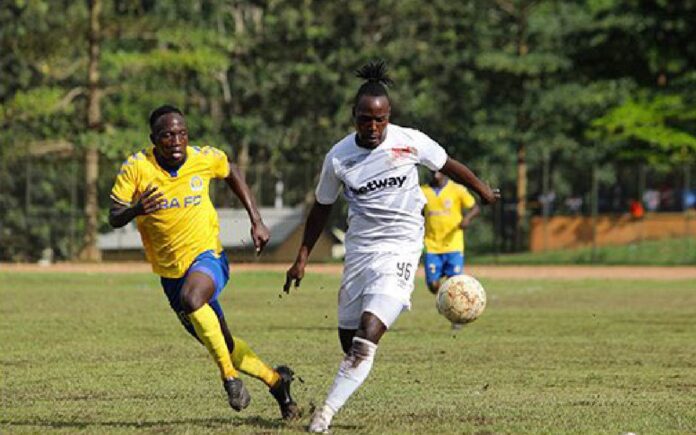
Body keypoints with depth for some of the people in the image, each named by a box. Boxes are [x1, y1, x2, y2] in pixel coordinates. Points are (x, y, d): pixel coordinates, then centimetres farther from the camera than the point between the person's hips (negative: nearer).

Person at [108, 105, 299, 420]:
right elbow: (114, 218, -14)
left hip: (207, 255, -3)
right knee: (222, 344, 13)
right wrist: (135, 210, -37)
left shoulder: (205, 158, -10)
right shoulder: (136, 168, -13)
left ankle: (229, 375, -23)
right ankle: (276, 380, 38)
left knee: (191, 298, -37)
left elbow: (232, 173, 12)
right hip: (170, 272, 3)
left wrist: (256, 220, 8)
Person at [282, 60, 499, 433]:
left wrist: (483, 192, 24)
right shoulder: (338, 158, -4)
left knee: (367, 335, -18)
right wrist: (302, 257, 10)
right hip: (360, 246, 3)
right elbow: (322, 207, 10)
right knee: (348, 338, 8)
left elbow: (447, 165, 10)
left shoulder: (410, 142, -8)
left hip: (401, 247, -3)